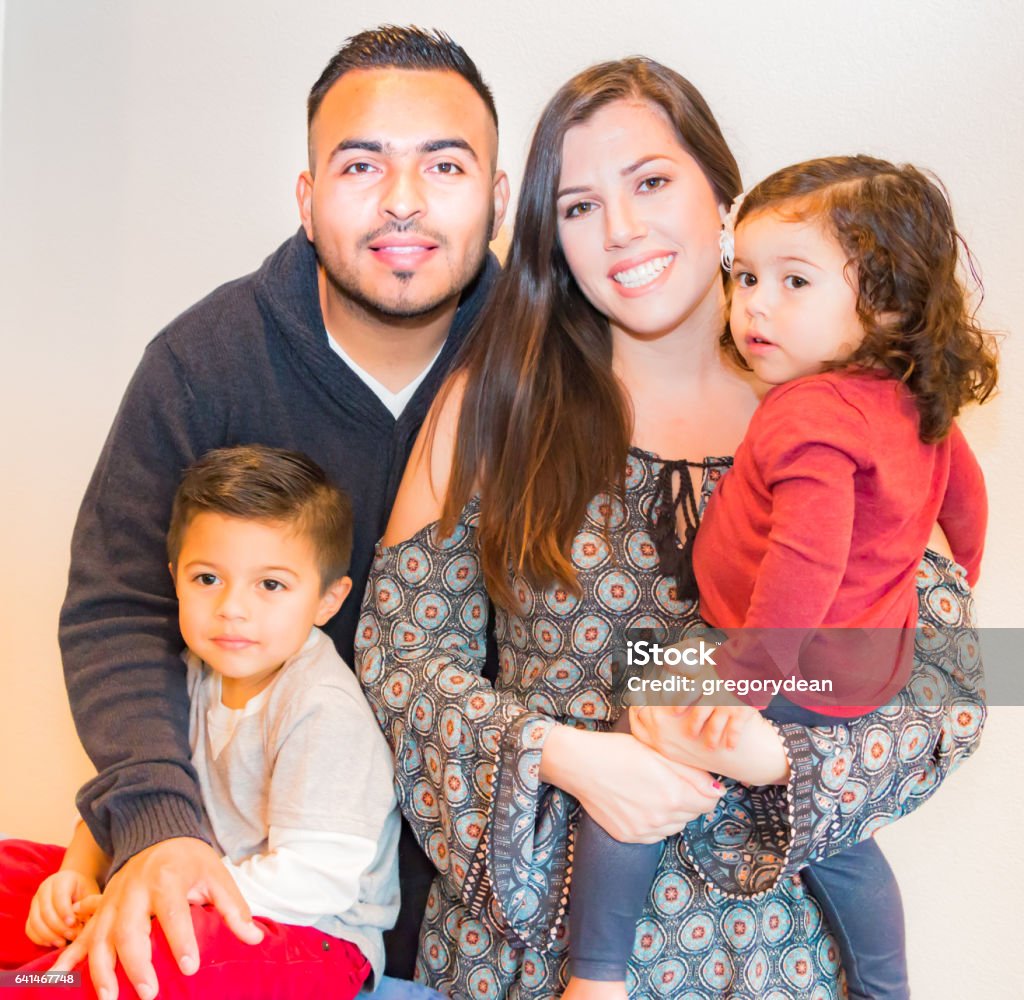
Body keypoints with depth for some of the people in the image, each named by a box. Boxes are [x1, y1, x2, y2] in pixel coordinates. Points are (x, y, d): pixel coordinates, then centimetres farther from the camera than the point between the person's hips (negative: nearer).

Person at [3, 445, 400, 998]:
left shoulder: (325, 710, -22)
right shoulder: (200, 672, 4)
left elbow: (313, 881, -26)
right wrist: (80, 873, -7)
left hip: (311, 934, -8)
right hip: (204, 899, 8)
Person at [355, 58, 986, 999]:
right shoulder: (497, 401, -4)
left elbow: (949, 682, -6)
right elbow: (400, 641, -5)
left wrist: (769, 753, -22)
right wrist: (559, 755, -20)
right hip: (526, 921, 0)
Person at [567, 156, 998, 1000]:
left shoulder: (811, 414, -26)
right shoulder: (914, 404, 3)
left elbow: (808, 559, -37)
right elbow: (963, 490, 20)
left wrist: (749, 674, -33)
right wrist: (957, 578, 37)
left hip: (796, 675, -9)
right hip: (867, 668, 10)